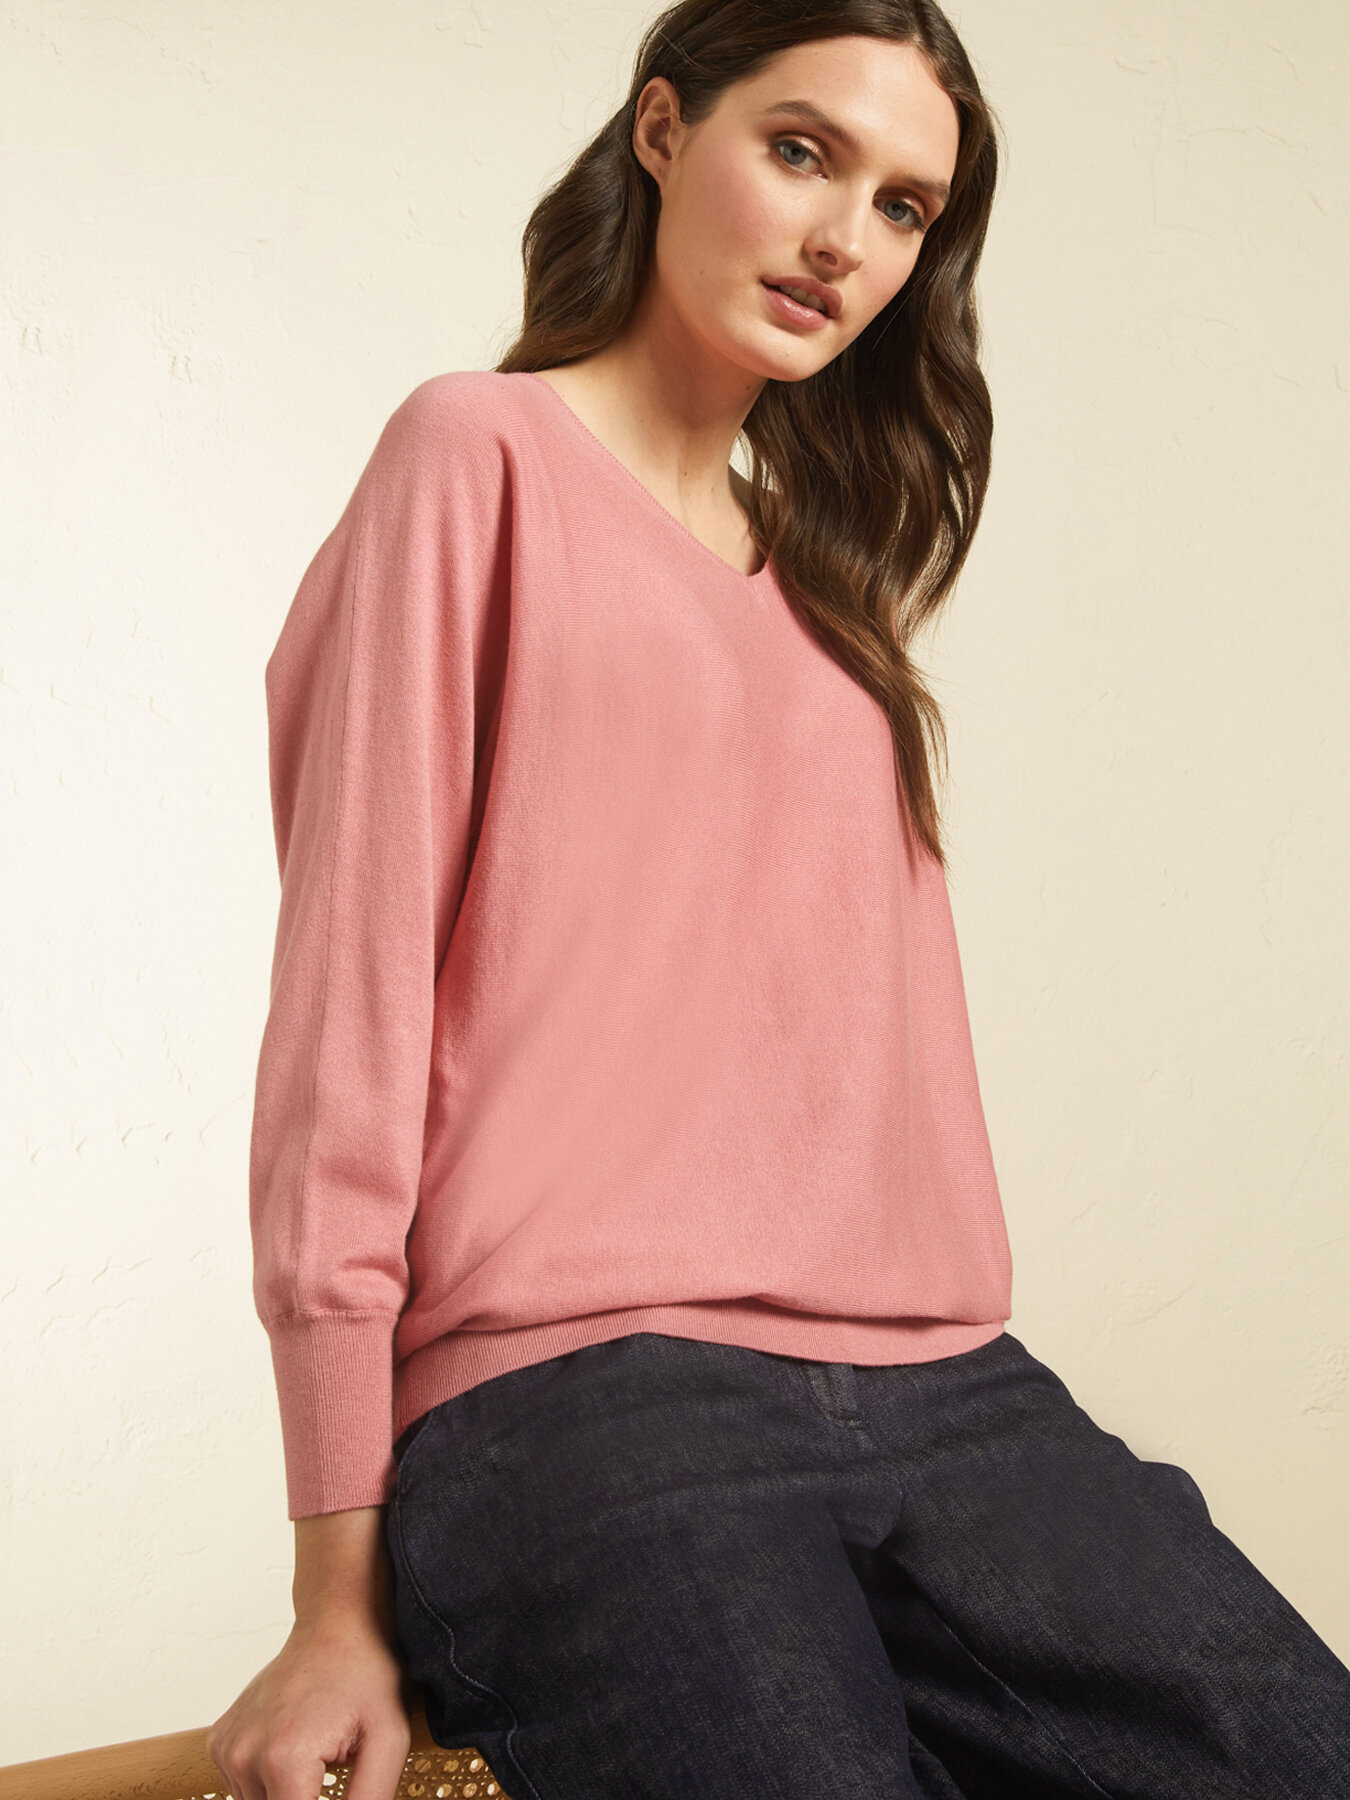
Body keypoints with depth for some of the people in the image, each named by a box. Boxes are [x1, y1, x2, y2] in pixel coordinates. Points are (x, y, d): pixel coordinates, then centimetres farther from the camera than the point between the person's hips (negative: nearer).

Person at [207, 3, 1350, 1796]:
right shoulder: (482, 455, 4)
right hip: (578, 1391, -5)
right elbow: (351, 989, -3)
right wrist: (342, 1594, -7)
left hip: (945, 1389, 5)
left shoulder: (832, 584, 23)